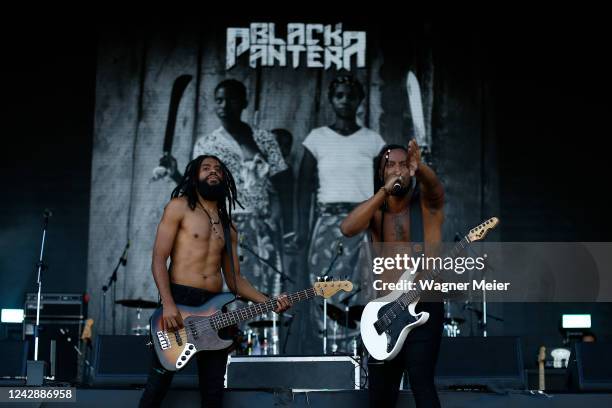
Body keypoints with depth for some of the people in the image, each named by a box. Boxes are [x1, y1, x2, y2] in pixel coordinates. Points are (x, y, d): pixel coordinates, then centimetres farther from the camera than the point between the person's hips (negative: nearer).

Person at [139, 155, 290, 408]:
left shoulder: (228, 227, 19)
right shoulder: (180, 207, 2)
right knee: (158, 384, -8)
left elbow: (234, 278, 18)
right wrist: (168, 305, -19)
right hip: (179, 302, -6)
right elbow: (159, 259, -6)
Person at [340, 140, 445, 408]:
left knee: (421, 383, -16)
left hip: (424, 306, -4)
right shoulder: (374, 210, 6)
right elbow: (347, 229, -16)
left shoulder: (427, 202, 0)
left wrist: (420, 167, -48)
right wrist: (384, 191, -24)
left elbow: (434, 185, -25)